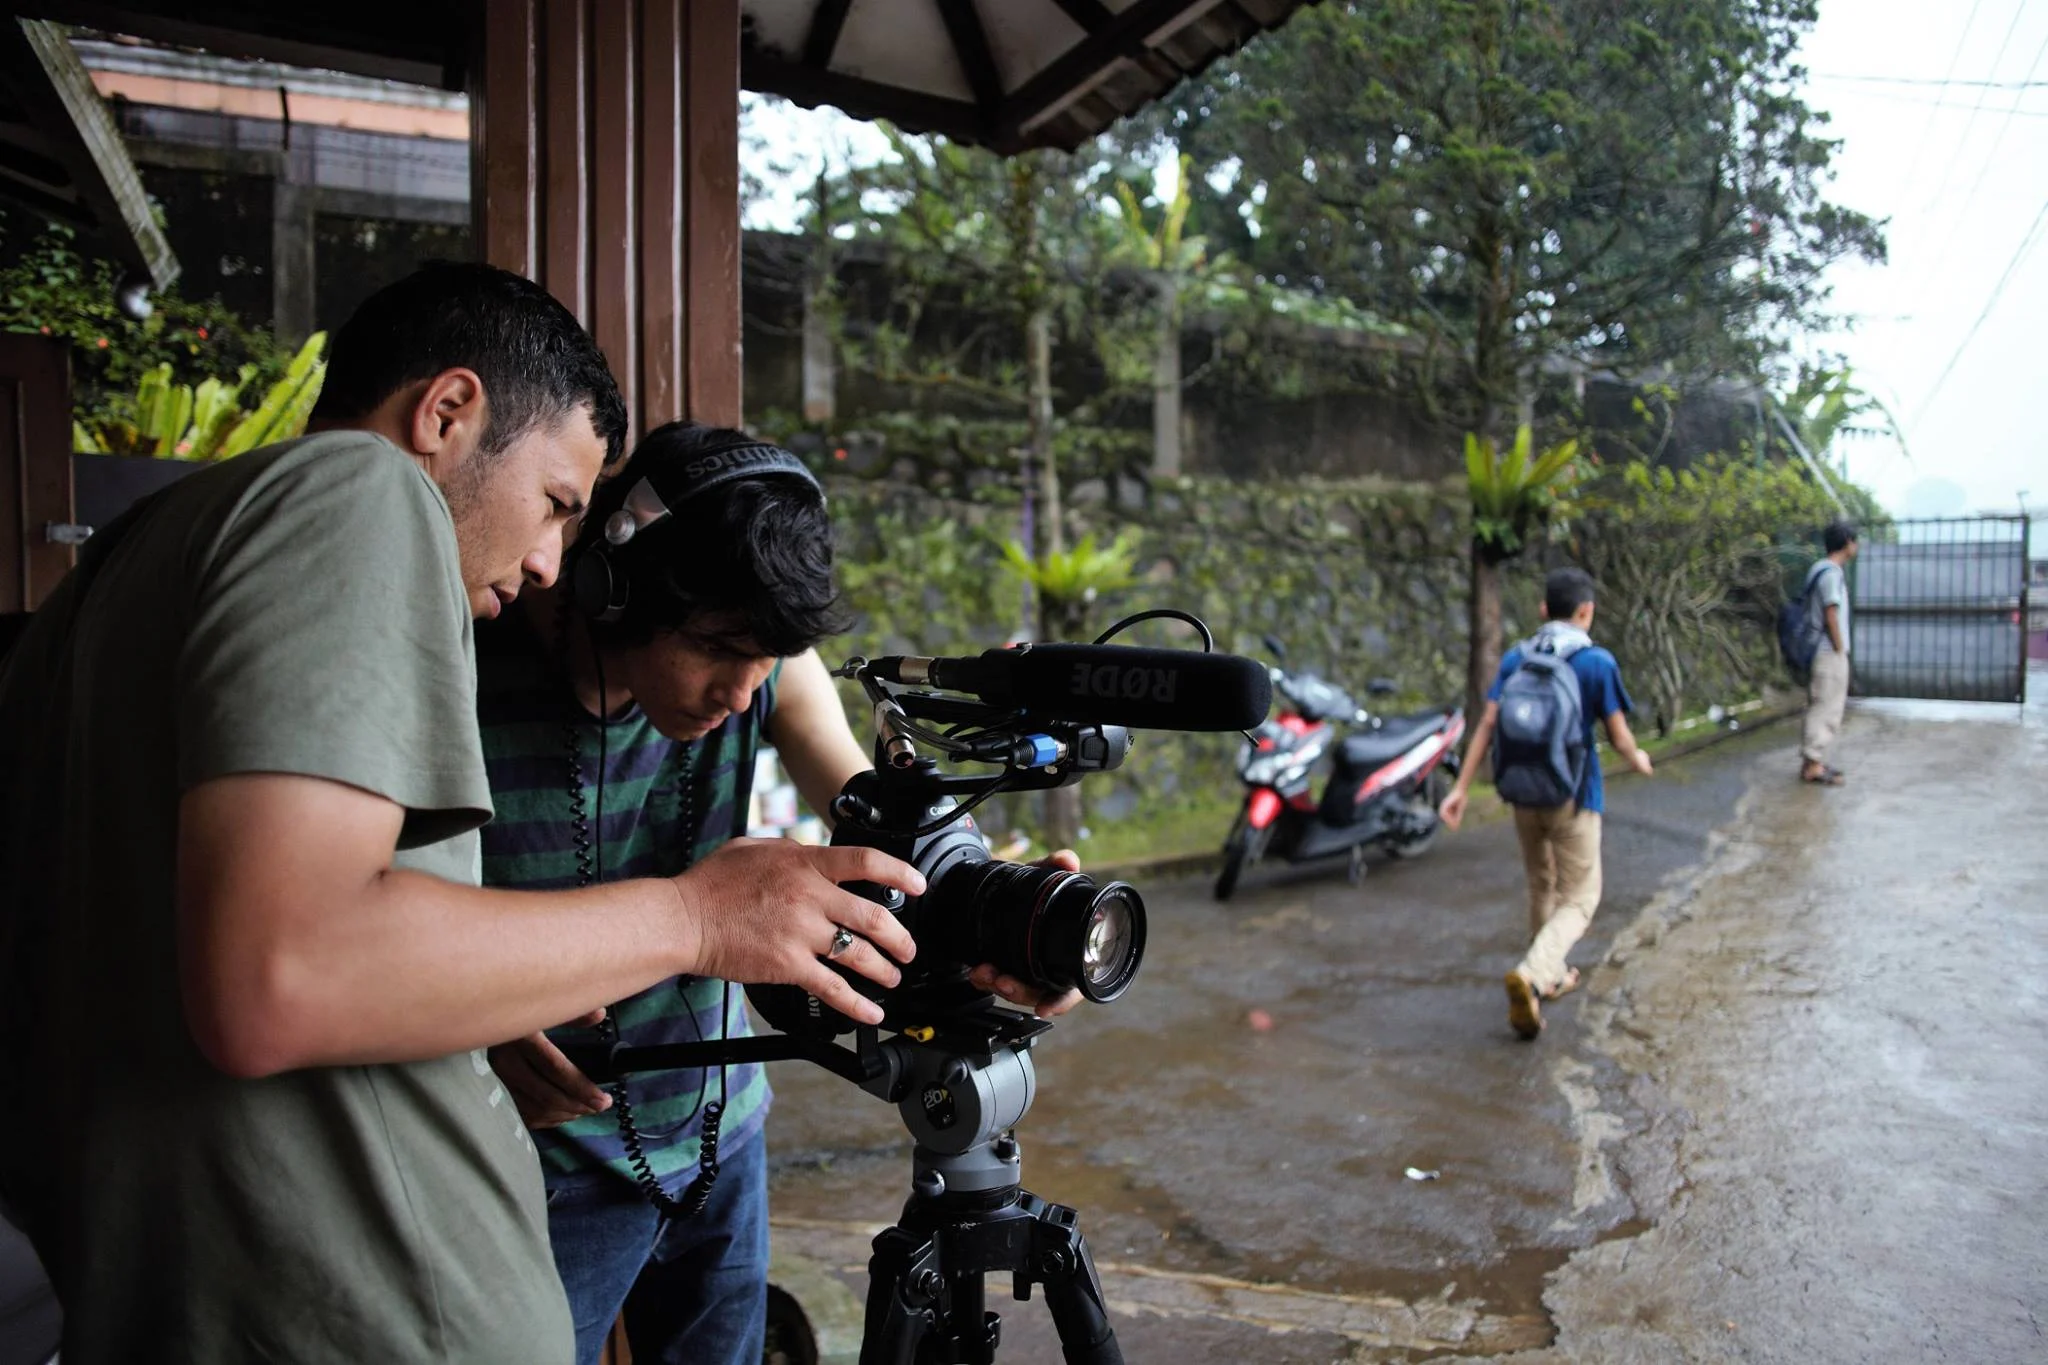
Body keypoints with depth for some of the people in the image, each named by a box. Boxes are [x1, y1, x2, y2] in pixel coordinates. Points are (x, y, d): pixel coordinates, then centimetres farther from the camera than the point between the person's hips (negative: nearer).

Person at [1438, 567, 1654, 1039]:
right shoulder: (1598, 662, -9)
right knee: (1579, 899, 2)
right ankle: (1531, 974, -21)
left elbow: (1488, 724, -4)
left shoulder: (1515, 659, 2)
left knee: (1541, 888, 23)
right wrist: (1638, 760, 16)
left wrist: (1462, 787, -2)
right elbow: (1619, 737, -6)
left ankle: (1551, 975, 37)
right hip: (1573, 795, -4)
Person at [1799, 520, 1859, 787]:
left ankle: (1813, 760, 18)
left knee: (1820, 707, 13)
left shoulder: (1821, 569, 14)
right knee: (1827, 708, -6)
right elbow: (1831, 617, -19)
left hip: (1824, 652, 10)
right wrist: (1840, 650, -14)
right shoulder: (1831, 574, -16)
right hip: (1829, 653, -10)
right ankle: (1813, 764, -4)